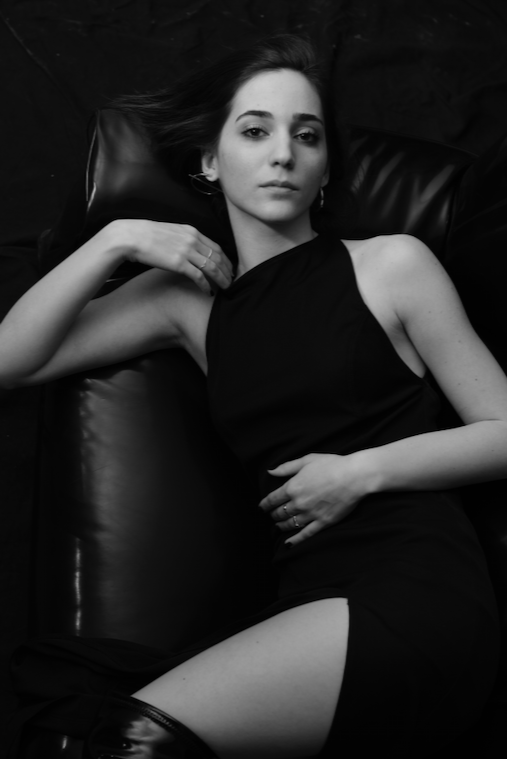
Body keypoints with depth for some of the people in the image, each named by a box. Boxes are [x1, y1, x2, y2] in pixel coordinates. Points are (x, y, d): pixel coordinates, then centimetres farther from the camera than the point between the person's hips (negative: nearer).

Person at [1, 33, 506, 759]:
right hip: (312, 601, 4)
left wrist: (365, 469, -6)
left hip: (422, 590, -3)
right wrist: (115, 239, 4)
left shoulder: (392, 264, 7)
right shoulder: (192, 297, 16)